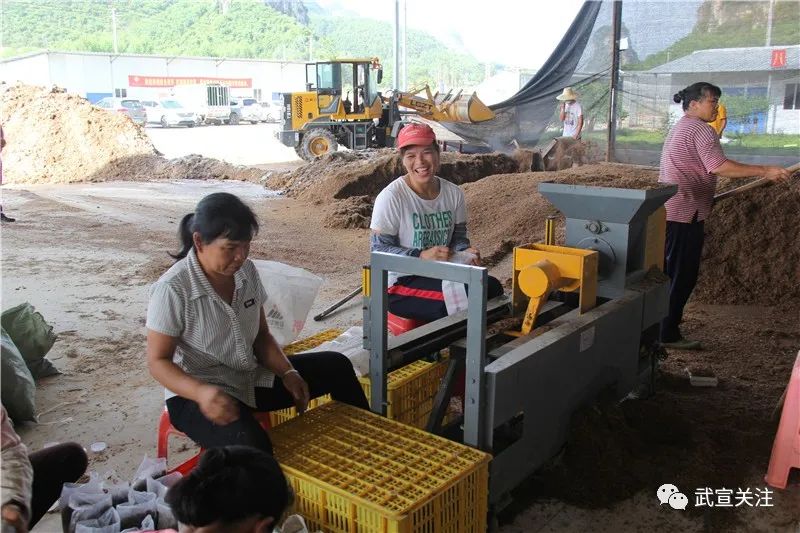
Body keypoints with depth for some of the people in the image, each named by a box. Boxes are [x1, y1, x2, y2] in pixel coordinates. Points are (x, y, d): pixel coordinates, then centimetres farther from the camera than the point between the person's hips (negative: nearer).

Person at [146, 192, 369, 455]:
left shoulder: (246, 271, -2)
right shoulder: (172, 289, -22)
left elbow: (261, 335, 7)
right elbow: (158, 361, -18)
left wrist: (287, 373, -10)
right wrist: (201, 392, -36)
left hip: (251, 378, 7)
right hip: (195, 393, -7)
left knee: (336, 366, 5)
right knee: (253, 446, -37)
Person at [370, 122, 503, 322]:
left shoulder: (454, 193, 4)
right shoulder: (391, 197, -14)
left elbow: (458, 237, 13)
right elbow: (378, 249, -13)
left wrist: (466, 251, -12)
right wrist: (421, 256, -26)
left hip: (440, 275, 6)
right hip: (400, 283, -6)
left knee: (493, 288, -14)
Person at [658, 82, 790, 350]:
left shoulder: (680, 128, 20)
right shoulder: (700, 129, -13)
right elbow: (718, 166, -25)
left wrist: (707, 197, 31)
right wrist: (765, 171, -25)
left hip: (669, 211, 10)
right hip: (685, 213, -10)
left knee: (668, 272, 16)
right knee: (683, 275, -5)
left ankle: (657, 325, 23)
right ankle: (668, 334, -1)